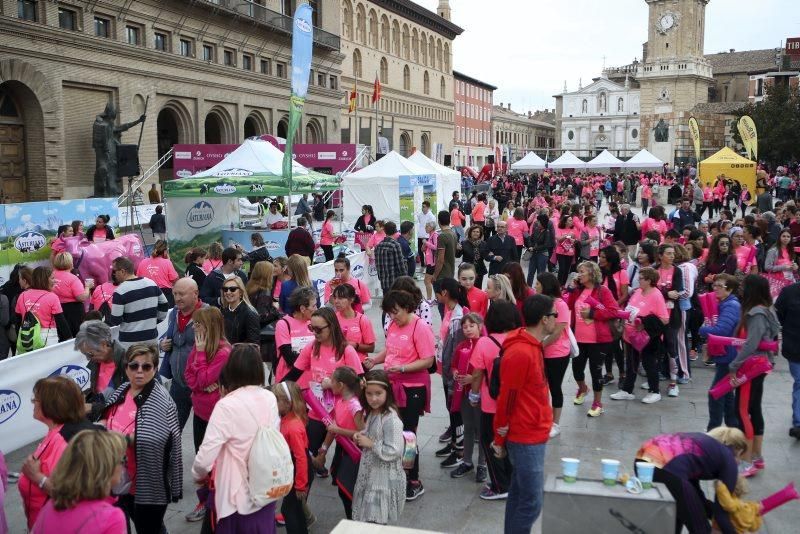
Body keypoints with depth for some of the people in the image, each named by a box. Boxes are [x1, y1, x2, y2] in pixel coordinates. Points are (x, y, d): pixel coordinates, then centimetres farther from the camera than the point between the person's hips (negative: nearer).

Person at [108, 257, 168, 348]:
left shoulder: (120, 291, -14)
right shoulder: (152, 283, 3)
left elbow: (115, 321, -13)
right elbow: (164, 306, 12)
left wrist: (108, 320, 8)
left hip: (130, 341, -6)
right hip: (152, 337, 6)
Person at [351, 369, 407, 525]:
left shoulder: (391, 419, -23)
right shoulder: (371, 414, 4)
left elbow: (394, 452, -26)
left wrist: (370, 443, -20)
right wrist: (361, 437, 0)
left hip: (384, 478, -9)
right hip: (370, 474, 9)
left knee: (375, 522, -2)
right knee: (367, 520, 18)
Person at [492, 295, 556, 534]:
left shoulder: (532, 346, 8)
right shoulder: (521, 353, -24)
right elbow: (506, 399, -18)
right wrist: (499, 439, -9)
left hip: (532, 434, 9)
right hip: (527, 438, -9)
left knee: (519, 494, 17)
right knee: (532, 502, -2)